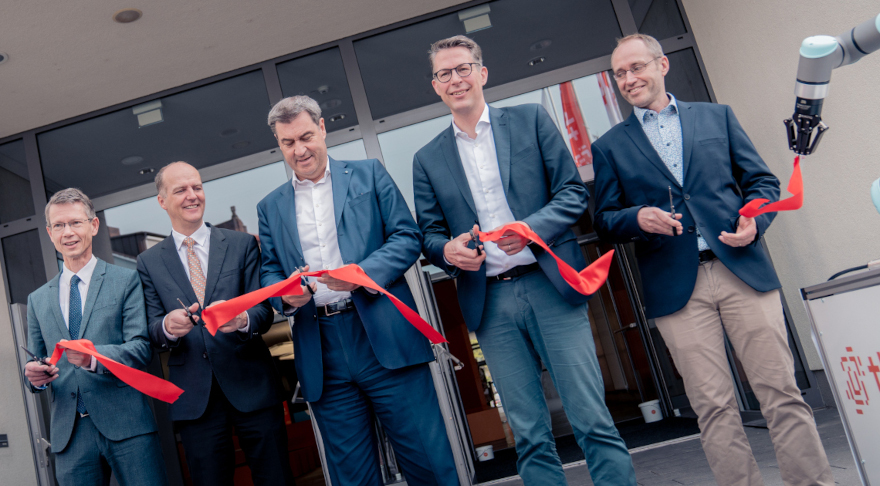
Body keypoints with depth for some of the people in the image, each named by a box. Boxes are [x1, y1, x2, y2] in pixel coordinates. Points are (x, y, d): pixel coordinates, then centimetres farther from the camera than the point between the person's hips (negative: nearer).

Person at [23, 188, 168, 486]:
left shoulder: (125, 281, 3)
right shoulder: (38, 300, 16)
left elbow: (142, 348, -6)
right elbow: (36, 365, 18)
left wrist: (96, 356, -23)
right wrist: (34, 375, -5)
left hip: (126, 425, -3)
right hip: (69, 433, 4)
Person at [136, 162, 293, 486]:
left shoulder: (242, 245, 7)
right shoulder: (149, 263, 10)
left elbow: (264, 309, 0)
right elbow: (152, 331, 4)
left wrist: (243, 320, -24)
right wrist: (167, 326, -20)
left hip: (251, 386, -1)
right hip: (194, 397, 1)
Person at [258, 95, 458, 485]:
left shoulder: (369, 174, 8)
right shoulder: (270, 207, 16)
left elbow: (408, 236, 1)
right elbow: (269, 272, 13)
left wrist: (363, 273, -15)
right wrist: (286, 294, -10)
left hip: (385, 339, -2)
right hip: (323, 357, 3)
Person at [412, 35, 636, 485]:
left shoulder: (531, 120, 7)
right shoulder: (427, 159, 13)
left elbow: (573, 191, 3)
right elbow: (429, 233, 12)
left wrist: (532, 227, -15)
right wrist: (447, 250, -12)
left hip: (551, 285, -2)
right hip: (490, 303, 2)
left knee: (592, 419, -2)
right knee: (529, 435, 7)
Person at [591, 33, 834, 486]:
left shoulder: (717, 116, 15)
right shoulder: (609, 147, 12)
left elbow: (762, 180, 13)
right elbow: (604, 220, 8)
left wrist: (753, 220, -7)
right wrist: (638, 218, -13)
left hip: (743, 270, 1)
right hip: (676, 287, 0)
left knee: (782, 392, 0)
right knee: (714, 407, 0)